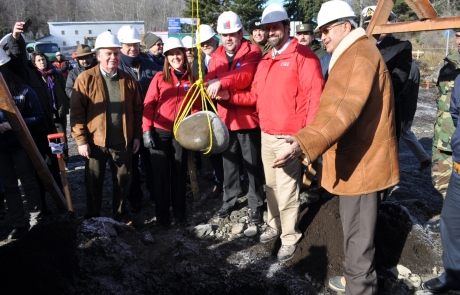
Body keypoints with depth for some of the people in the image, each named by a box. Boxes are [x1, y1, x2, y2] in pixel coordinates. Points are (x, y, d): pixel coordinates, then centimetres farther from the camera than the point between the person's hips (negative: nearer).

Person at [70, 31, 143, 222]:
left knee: (123, 181, 14)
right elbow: (77, 112, -10)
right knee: (94, 183, 13)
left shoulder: (128, 79, 4)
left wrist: (137, 136, 4)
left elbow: (137, 110, 7)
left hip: (123, 142, 3)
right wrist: (81, 140, -13)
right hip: (95, 142, -2)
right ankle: (93, 217, 32)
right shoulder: (86, 79, -7)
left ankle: (120, 213, 35)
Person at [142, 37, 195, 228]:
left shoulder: (191, 79, 4)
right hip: (159, 132, -1)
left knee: (179, 172, 11)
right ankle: (162, 214, 21)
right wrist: (146, 130, -9)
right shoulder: (160, 78, -2)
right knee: (161, 173, 7)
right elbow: (149, 104, -3)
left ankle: (179, 211, 27)